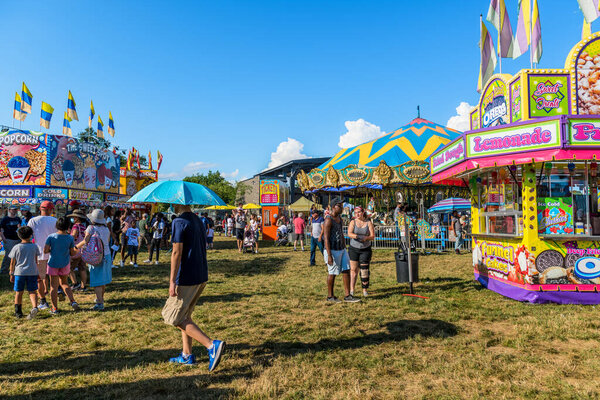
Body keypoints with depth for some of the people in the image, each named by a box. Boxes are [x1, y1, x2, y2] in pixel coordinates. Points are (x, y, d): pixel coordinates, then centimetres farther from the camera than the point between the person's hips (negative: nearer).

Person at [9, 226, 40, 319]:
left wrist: (11, 274, 10)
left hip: (19, 272, 0)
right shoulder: (34, 247, 0)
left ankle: (18, 312, 20)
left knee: (19, 292, 12)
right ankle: (34, 307, -16)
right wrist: (36, 272, 18)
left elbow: (12, 263, 0)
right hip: (32, 272, 0)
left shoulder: (16, 247, -3)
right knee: (32, 291, 5)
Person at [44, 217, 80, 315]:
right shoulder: (70, 238, -8)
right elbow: (72, 253, -3)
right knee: (64, 283, 21)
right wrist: (76, 251, 17)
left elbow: (45, 251, -13)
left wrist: (52, 250, 6)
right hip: (65, 263, 2)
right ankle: (73, 301, 8)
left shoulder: (51, 237, -12)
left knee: (54, 286, 7)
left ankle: (55, 309, 14)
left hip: (53, 263, -2)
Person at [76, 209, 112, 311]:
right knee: (103, 279, 20)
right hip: (106, 255, 6)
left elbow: (86, 241, -18)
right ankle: (101, 298, 35)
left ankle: (100, 303, -9)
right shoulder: (106, 229, 6)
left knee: (96, 280, -3)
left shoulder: (91, 228, -9)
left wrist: (76, 246, -4)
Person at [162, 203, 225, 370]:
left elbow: (177, 252, -19)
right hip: (201, 276, 9)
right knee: (184, 315, 20)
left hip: (186, 278, -9)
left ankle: (212, 345, -12)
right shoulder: (199, 221, 13)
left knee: (175, 317, 0)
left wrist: (172, 281, -17)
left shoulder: (179, 222, -13)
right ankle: (187, 355, 26)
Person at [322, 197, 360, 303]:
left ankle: (347, 296, 13)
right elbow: (326, 239, -20)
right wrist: (329, 256, -24)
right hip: (332, 251, -8)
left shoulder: (339, 219, 11)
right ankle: (330, 296, 19)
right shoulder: (328, 220, -16)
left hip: (342, 250, 8)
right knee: (332, 273, 3)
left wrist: (345, 249, 20)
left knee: (346, 271, 6)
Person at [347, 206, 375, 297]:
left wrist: (364, 238, -22)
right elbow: (349, 234, -14)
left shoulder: (368, 222, 2)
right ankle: (351, 289, 11)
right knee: (353, 269, 2)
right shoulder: (353, 222, 1)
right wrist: (359, 236, -29)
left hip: (366, 249, 0)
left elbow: (372, 236, -4)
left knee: (364, 270, -2)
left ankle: (365, 290, 8)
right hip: (354, 249, 0)